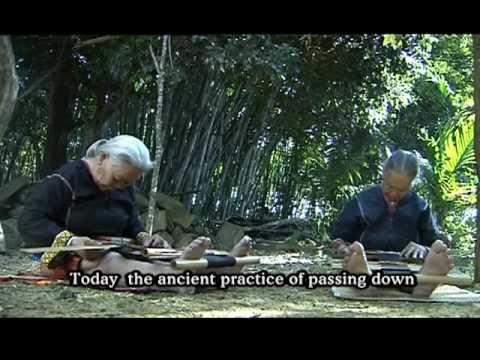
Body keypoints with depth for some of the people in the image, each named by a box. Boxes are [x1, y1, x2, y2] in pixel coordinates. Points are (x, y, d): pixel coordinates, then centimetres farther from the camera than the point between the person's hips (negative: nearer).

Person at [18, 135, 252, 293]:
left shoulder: (124, 189, 15)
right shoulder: (64, 181, -11)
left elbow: (132, 227, 22)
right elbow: (29, 222, -17)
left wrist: (144, 239, -3)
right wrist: (69, 240, -32)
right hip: (64, 257, -7)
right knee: (109, 261, -40)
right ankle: (174, 276, -69)